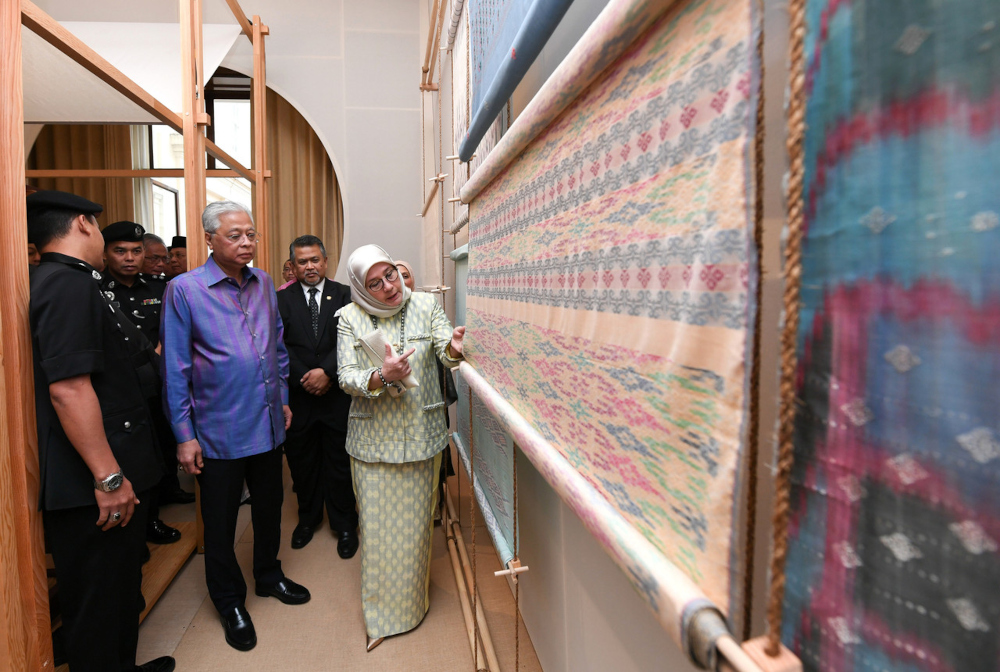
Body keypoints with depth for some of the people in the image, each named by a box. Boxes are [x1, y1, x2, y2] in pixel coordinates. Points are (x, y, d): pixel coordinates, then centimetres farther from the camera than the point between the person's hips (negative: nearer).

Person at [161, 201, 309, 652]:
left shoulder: (264, 283, 3)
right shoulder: (184, 289, -11)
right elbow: (176, 368, -10)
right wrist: (184, 434, -10)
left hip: (268, 424, 5)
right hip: (219, 429, -4)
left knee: (269, 506, 20)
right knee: (220, 520, 12)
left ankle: (268, 576, 43)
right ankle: (230, 602, 33)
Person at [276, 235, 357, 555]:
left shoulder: (344, 295, 1)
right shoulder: (282, 299, 5)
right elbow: (279, 346, -3)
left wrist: (326, 372, -18)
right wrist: (304, 378, -12)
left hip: (337, 394, -1)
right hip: (297, 396, 2)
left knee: (339, 460, 8)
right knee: (301, 460, 14)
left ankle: (345, 524, 25)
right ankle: (308, 517, 35)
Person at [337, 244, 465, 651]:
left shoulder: (425, 305, -3)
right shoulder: (350, 318, -3)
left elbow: (445, 351, -12)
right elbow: (346, 377, -8)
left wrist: (454, 347, -36)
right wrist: (381, 377, -28)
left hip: (421, 434, 0)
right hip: (373, 438, 0)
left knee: (416, 521, 14)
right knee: (378, 524, 9)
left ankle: (413, 601, 39)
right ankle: (380, 614, 33)